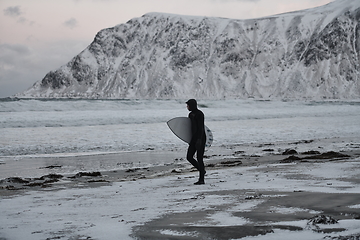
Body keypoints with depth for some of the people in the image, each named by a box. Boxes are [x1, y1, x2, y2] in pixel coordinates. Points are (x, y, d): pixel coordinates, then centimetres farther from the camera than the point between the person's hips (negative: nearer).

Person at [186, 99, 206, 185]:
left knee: (199, 158, -7)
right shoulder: (191, 114, 14)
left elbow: (201, 128, -20)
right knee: (189, 157, 3)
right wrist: (191, 140, 22)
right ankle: (202, 170, 22)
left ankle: (201, 179, -1)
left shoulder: (199, 114, -14)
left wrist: (199, 139, -27)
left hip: (201, 138, -9)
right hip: (194, 138, 9)